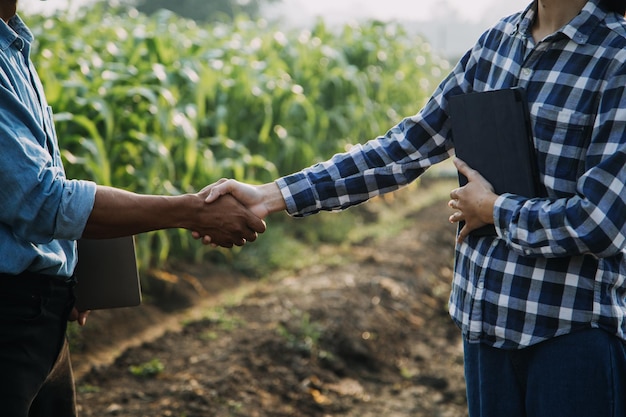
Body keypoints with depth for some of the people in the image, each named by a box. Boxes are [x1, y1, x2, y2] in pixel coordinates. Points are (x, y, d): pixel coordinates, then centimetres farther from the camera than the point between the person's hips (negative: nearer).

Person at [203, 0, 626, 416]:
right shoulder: (499, 40, 3)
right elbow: (407, 148, 4)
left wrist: (492, 209, -7)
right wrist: (273, 195, -2)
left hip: (575, 330, -5)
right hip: (485, 316, 6)